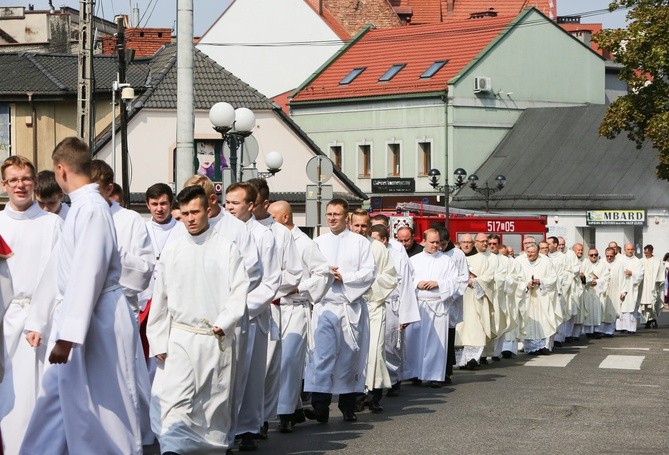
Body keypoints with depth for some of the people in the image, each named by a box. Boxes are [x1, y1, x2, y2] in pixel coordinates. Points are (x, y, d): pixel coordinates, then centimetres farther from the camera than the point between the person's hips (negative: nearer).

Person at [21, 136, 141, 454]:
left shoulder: (91, 208, -18)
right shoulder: (81, 205, 10)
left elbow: (88, 274, -23)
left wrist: (67, 335, -24)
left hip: (97, 319, -10)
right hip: (77, 313, 10)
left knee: (103, 404, -1)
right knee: (57, 394, 15)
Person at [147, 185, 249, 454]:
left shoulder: (227, 248, 0)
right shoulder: (172, 251, 6)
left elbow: (240, 290, -3)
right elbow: (160, 299, 8)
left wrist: (223, 323, -15)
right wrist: (158, 341, 5)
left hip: (216, 339, -1)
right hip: (180, 337, 1)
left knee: (215, 401, 7)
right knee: (173, 399, -12)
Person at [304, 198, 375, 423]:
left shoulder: (360, 243, 5)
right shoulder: (318, 242, 13)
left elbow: (368, 273, -2)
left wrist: (344, 277, -11)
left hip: (351, 306, -1)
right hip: (325, 306, 1)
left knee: (350, 357, 4)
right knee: (322, 355, -10)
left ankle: (348, 406, 14)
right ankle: (320, 405, -15)